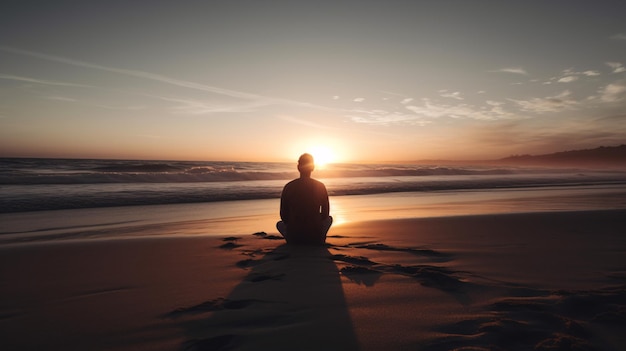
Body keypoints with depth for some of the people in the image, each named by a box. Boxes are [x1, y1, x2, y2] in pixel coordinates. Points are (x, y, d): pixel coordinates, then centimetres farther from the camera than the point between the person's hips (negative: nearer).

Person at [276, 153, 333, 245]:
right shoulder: (320, 186, -2)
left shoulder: (288, 187, -4)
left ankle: (294, 244, 16)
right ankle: (319, 243, 19)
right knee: (329, 218, 32)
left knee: (279, 224, 34)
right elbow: (325, 214, 5)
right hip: (315, 236, 0)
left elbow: (283, 216, 2)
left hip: (294, 237, 0)